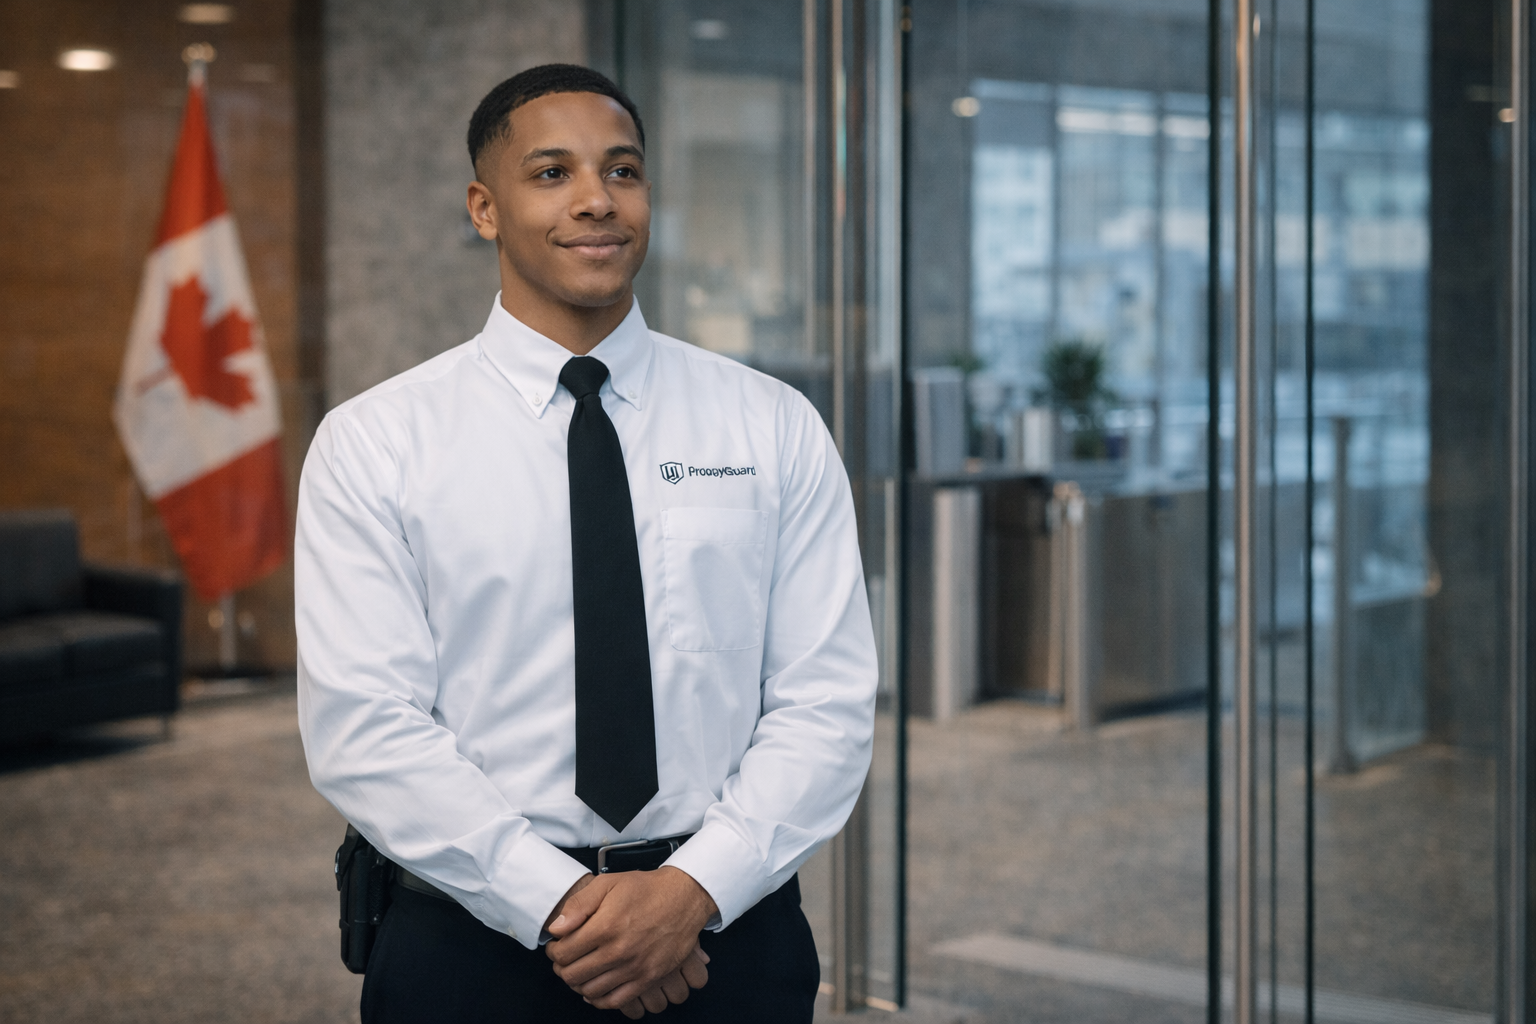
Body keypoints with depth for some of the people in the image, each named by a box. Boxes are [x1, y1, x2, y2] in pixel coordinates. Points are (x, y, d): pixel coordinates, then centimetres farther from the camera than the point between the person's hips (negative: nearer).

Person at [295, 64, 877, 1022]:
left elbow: (826, 700, -3)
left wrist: (692, 889, -16)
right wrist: (557, 904, -18)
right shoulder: (370, 444, -3)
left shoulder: (775, 428, 1)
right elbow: (363, 725, -10)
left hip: (726, 933, 2)